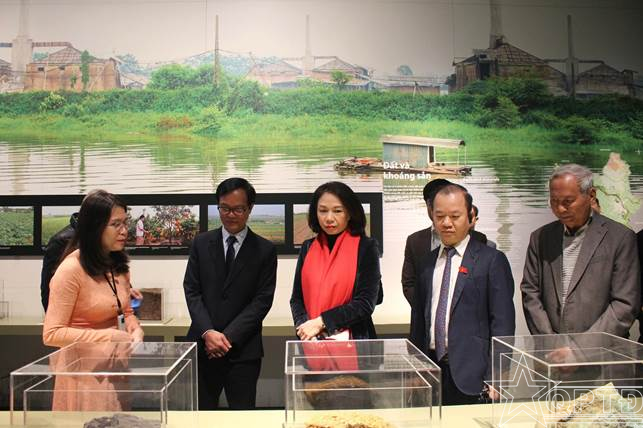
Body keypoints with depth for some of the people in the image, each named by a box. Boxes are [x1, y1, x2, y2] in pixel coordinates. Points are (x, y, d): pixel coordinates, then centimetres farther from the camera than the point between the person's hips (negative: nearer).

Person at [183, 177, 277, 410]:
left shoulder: (265, 250, 0)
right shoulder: (201, 243, 7)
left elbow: (263, 299, -5)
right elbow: (191, 290, 3)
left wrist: (229, 336, -12)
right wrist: (207, 332, -10)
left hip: (244, 349, -2)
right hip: (203, 346, 2)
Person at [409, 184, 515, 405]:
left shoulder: (492, 260, -3)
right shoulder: (427, 261, 12)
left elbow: (503, 322, -6)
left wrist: (495, 378, -11)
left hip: (470, 374, -4)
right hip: (430, 368, 4)